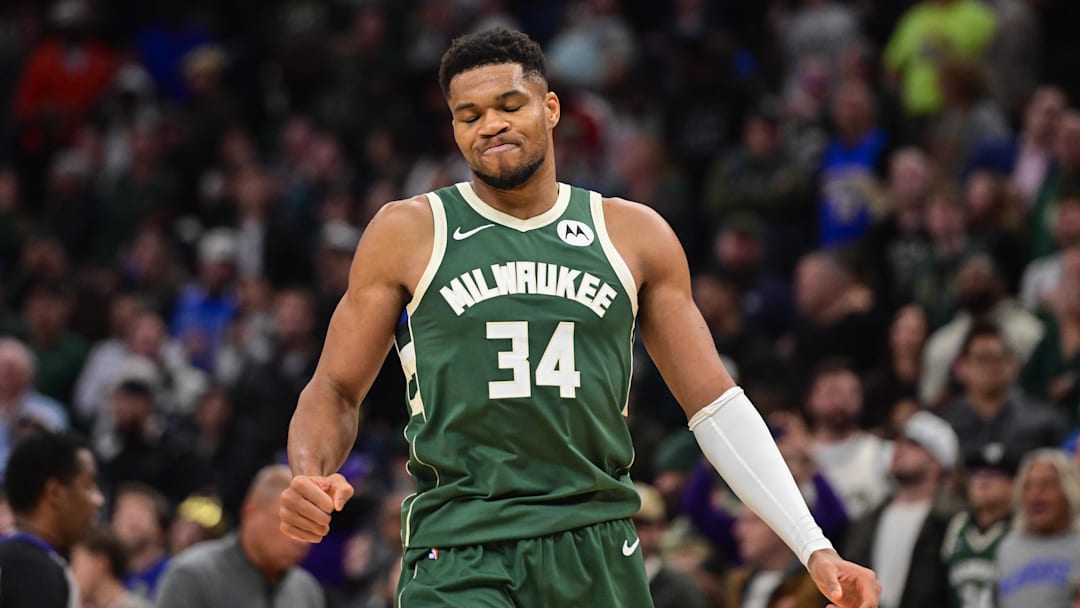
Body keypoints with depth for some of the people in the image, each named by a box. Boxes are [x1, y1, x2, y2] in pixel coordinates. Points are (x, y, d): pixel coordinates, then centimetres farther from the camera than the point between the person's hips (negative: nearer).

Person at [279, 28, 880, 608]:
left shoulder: (634, 235, 11)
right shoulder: (408, 234, 6)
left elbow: (716, 404, 11)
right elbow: (336, 390, 10)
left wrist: (815, 548, 3)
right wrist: (309, 478, -13)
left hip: (599, 549, 2)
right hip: (459, 550, -2)